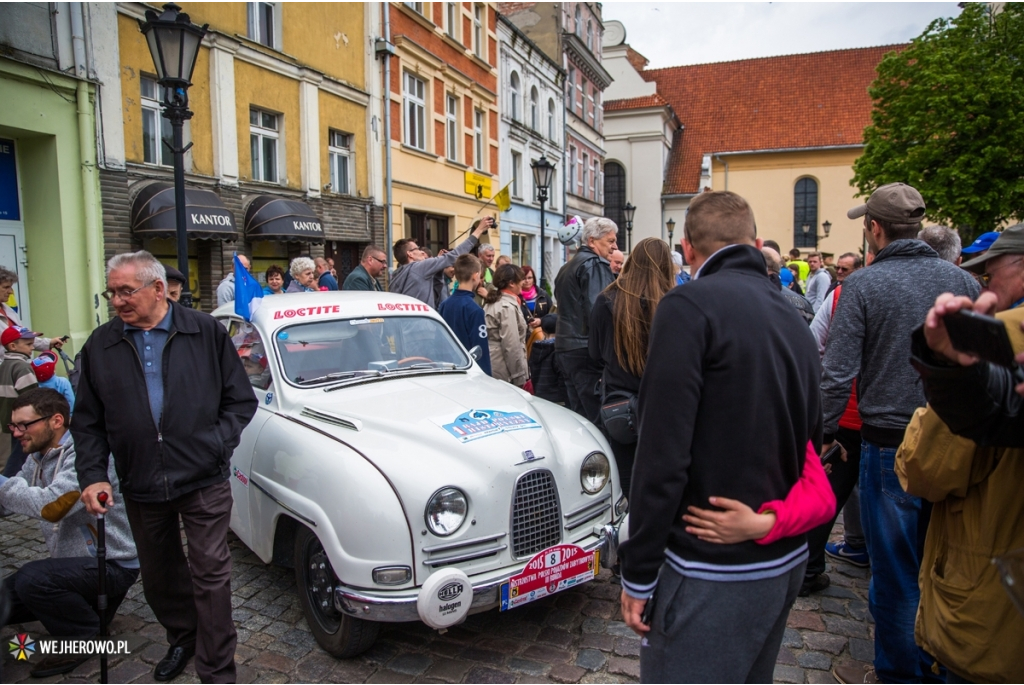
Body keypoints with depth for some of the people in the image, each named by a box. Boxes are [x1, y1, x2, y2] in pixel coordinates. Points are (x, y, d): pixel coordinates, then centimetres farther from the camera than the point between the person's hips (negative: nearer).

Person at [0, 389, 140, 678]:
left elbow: (52, 505, -34)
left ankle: (87, 636, -4)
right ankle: (91, 607, 20)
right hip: (73, 562, 10)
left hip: (112, 565, -9)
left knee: (32, 579, -27)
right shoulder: (37, 458, 7)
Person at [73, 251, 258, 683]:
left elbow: (241, 401, 0)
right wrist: (92, 475, -3)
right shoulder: (100, 346, 4)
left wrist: (217, 445, -12)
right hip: (140, 486, 4)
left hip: (204, 482, -3)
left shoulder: (207, 333, -3)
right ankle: (182, 638, 45)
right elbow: (88, 423, 8)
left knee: (210, 575, 0)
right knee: (159, 576, 20)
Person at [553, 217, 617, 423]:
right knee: (597, 416, -8)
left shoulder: (567, 266, 20)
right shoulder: (596, 264, -10)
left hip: (565, 346, 9)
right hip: (587, 349, -9)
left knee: (578, 413, 13)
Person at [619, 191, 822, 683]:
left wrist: (638, 572, -14)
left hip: (713, 572, -8)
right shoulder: (793, 319, 10)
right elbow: (810, 442, 16)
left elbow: (663, 452, -21)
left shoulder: (690, 305, -15)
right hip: (787, 560, 9)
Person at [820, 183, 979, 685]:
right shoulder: (962, 281, 2)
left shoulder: (863, 285, -10)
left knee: (895, 570, 9)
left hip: (888, 443, -4)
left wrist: (825, 432, -3)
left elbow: (838, 371, -14)